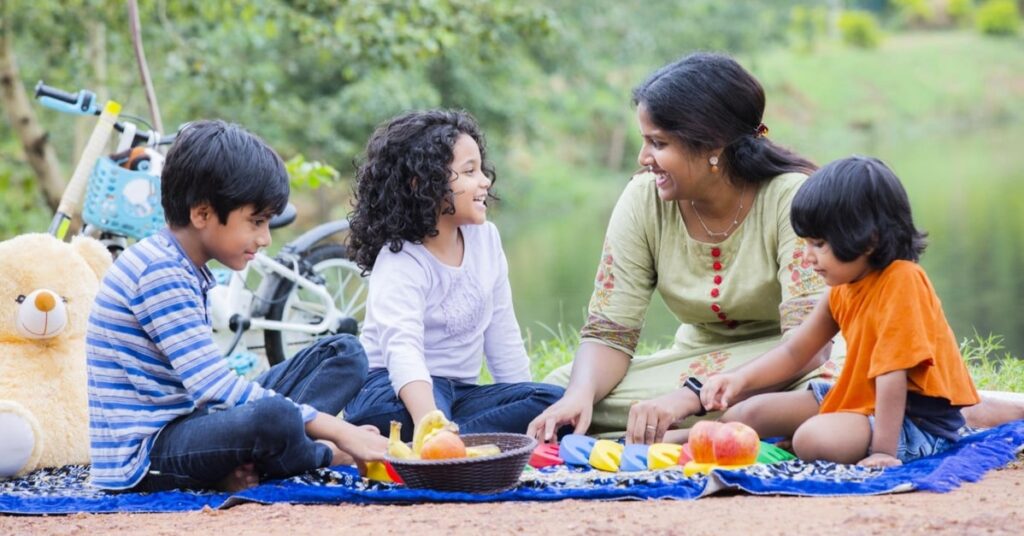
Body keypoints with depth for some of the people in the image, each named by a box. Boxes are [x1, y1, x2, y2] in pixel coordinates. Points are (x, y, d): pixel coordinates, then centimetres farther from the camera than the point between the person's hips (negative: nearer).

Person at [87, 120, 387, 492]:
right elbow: (216, 390, -24)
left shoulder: (189, 273, 13)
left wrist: (232, 460, -10)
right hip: (142, 457, -10)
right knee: (274, 417, -39)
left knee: (346, 354, 6)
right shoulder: (160, 273, -18)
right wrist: (337, 431, -23)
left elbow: (205, 386, 12)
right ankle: (325, 456, -5)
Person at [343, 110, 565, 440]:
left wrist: (523, 399, 8)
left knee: (555, 401, -20)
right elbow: (402, 348, -37)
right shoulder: (401, 261, -18)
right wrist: (429, 423, -54)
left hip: (460, 392, 7)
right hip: (392, 390, -7)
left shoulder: (485, 237, 4)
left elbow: (502, 334, 14)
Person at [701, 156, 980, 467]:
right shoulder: (842, 289, 6)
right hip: (863, 401, 9)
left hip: (914, 417, -9)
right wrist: (740, 379, -4)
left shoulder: (900, 283, -22)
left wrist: (883, 451, -29)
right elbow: (794, 353, 12)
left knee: (813, 439, -32)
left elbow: (892, 372, -27)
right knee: (746, 414, 3)